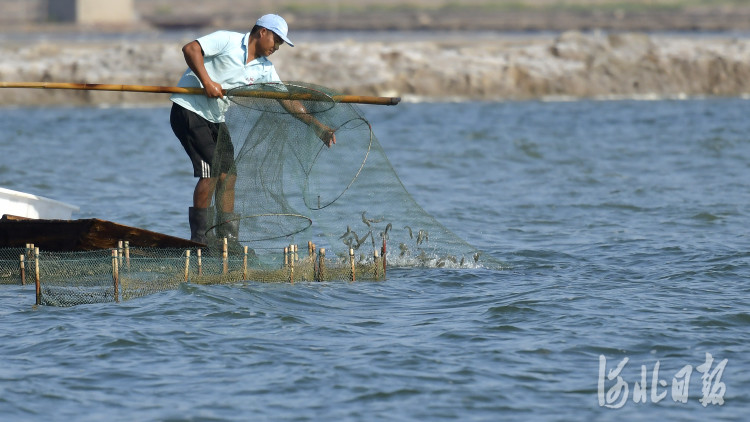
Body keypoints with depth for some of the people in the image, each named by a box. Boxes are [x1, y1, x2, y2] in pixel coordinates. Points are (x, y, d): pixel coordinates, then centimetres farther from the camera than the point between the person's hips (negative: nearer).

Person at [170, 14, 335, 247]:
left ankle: (228, 238, 13)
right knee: (212, 171, -15)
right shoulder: (227, 40, -11)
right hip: (189, 110, -8)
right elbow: (190, 48, -19)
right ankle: (200, 239, -8)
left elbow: (286, 98, 7)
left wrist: (315, 124, -1)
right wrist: (207, 82, -27)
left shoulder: (264, 68, 8)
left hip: (216, 120, 8)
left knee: (228, 175, 6)